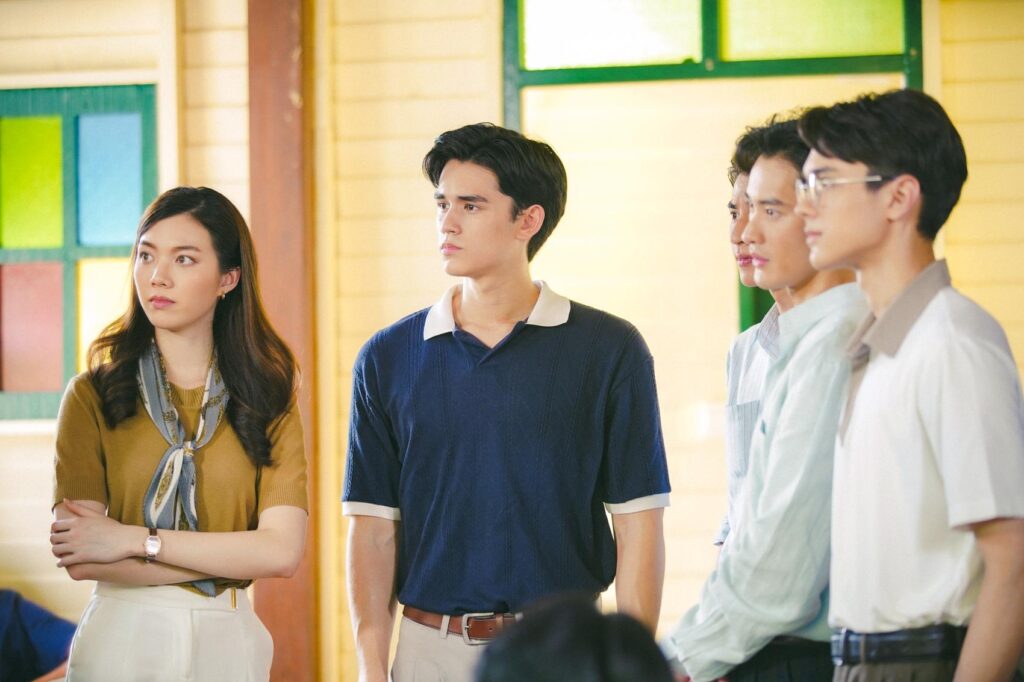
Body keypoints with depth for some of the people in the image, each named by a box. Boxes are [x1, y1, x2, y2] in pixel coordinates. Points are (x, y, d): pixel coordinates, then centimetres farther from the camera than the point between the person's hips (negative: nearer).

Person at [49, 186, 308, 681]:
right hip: (121, 639, -2)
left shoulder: (269, 398, 2)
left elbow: (283, 551, -11)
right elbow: (79, 561, -13)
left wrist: (137, 539, -14)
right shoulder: (93, 395, -3)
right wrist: (232, 558, -13)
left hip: (229, 642, 2)